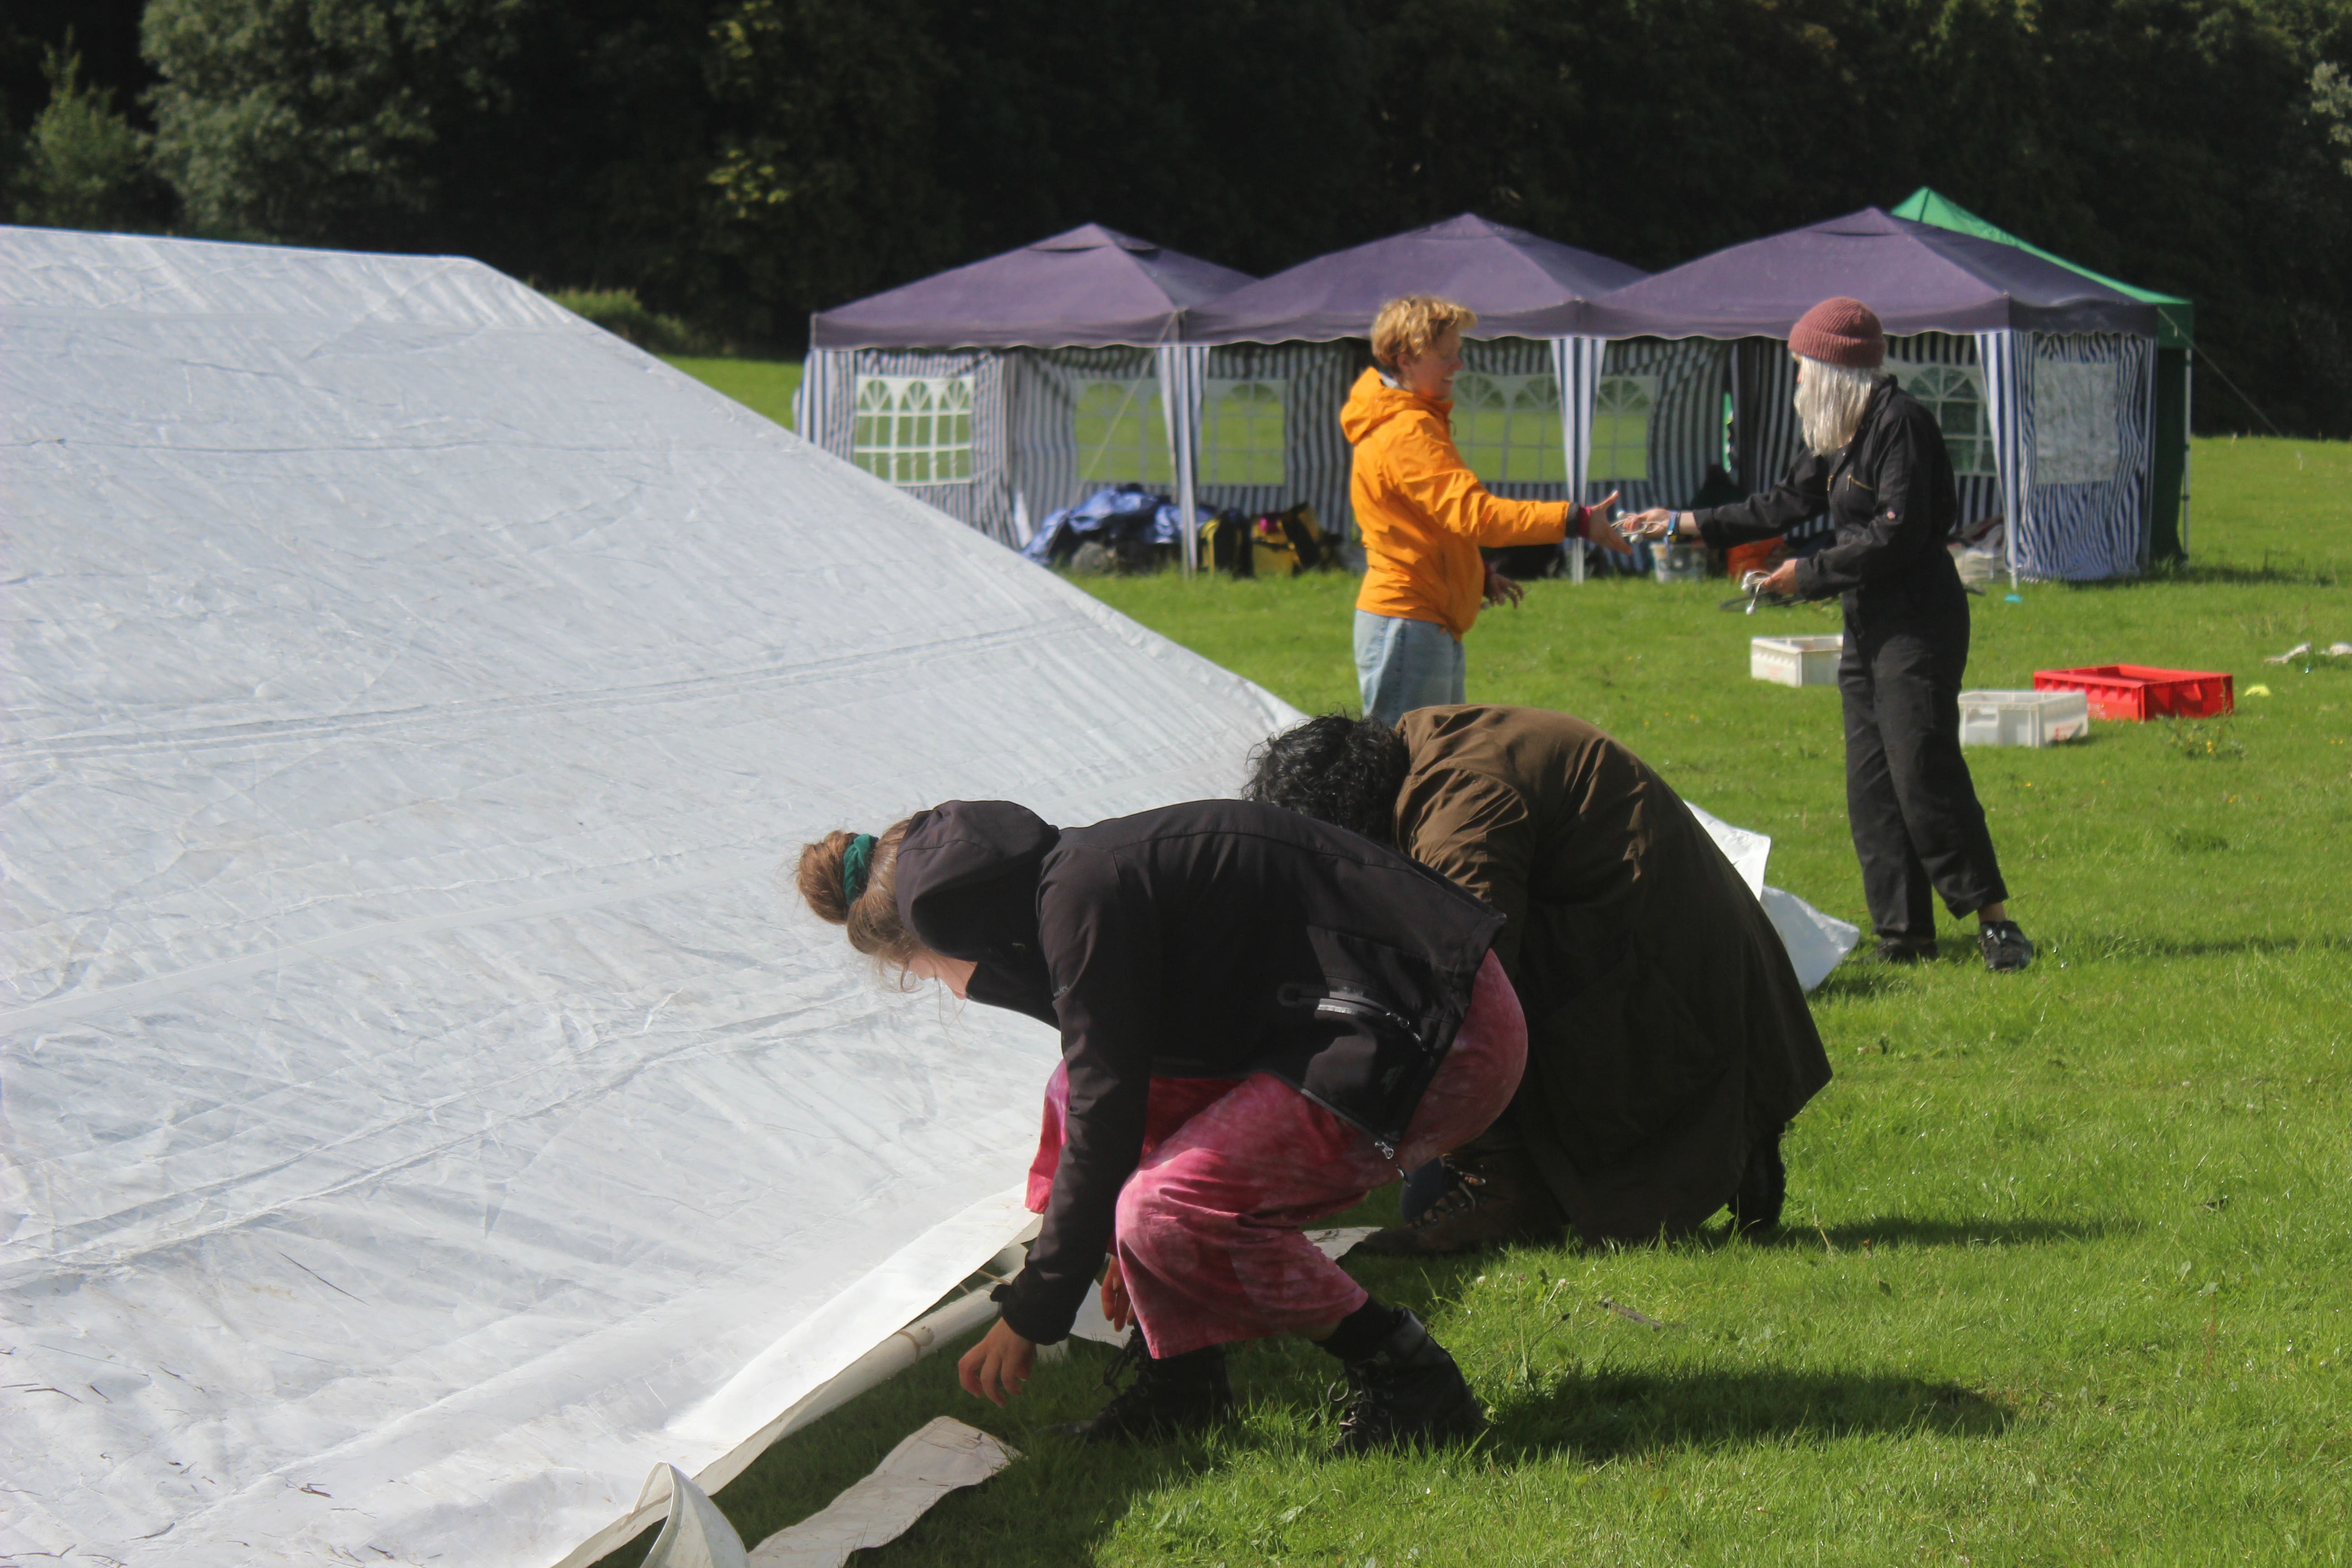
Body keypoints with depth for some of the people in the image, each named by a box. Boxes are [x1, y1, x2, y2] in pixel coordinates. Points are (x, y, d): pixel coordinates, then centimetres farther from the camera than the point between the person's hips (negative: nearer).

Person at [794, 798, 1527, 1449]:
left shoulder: (1081, 901, -16)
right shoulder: (1088, 874, 13)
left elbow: (1106, 1124, -15)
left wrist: (1031, 1315, -6)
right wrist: (1130, 1247, 41)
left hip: (1444, 1039, -11)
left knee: (1172, 1209, -20)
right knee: (1082, 1092, 10)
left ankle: (1411, 1382, -6)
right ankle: (1180, 1376, 12)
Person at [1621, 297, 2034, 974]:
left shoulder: (1901, 422, -13)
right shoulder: (1841, 437, 17)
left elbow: (1898, 535, -18)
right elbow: (1786, 505, 24)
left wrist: (1809, 574, -11)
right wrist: (1683, 525, 25)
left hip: (1918, 623, -10)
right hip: (1869, 625, 10)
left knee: (1924, 774, -14)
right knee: (1870, 784, 5)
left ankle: (1995, 919, -8)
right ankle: (1905, 933, 8)